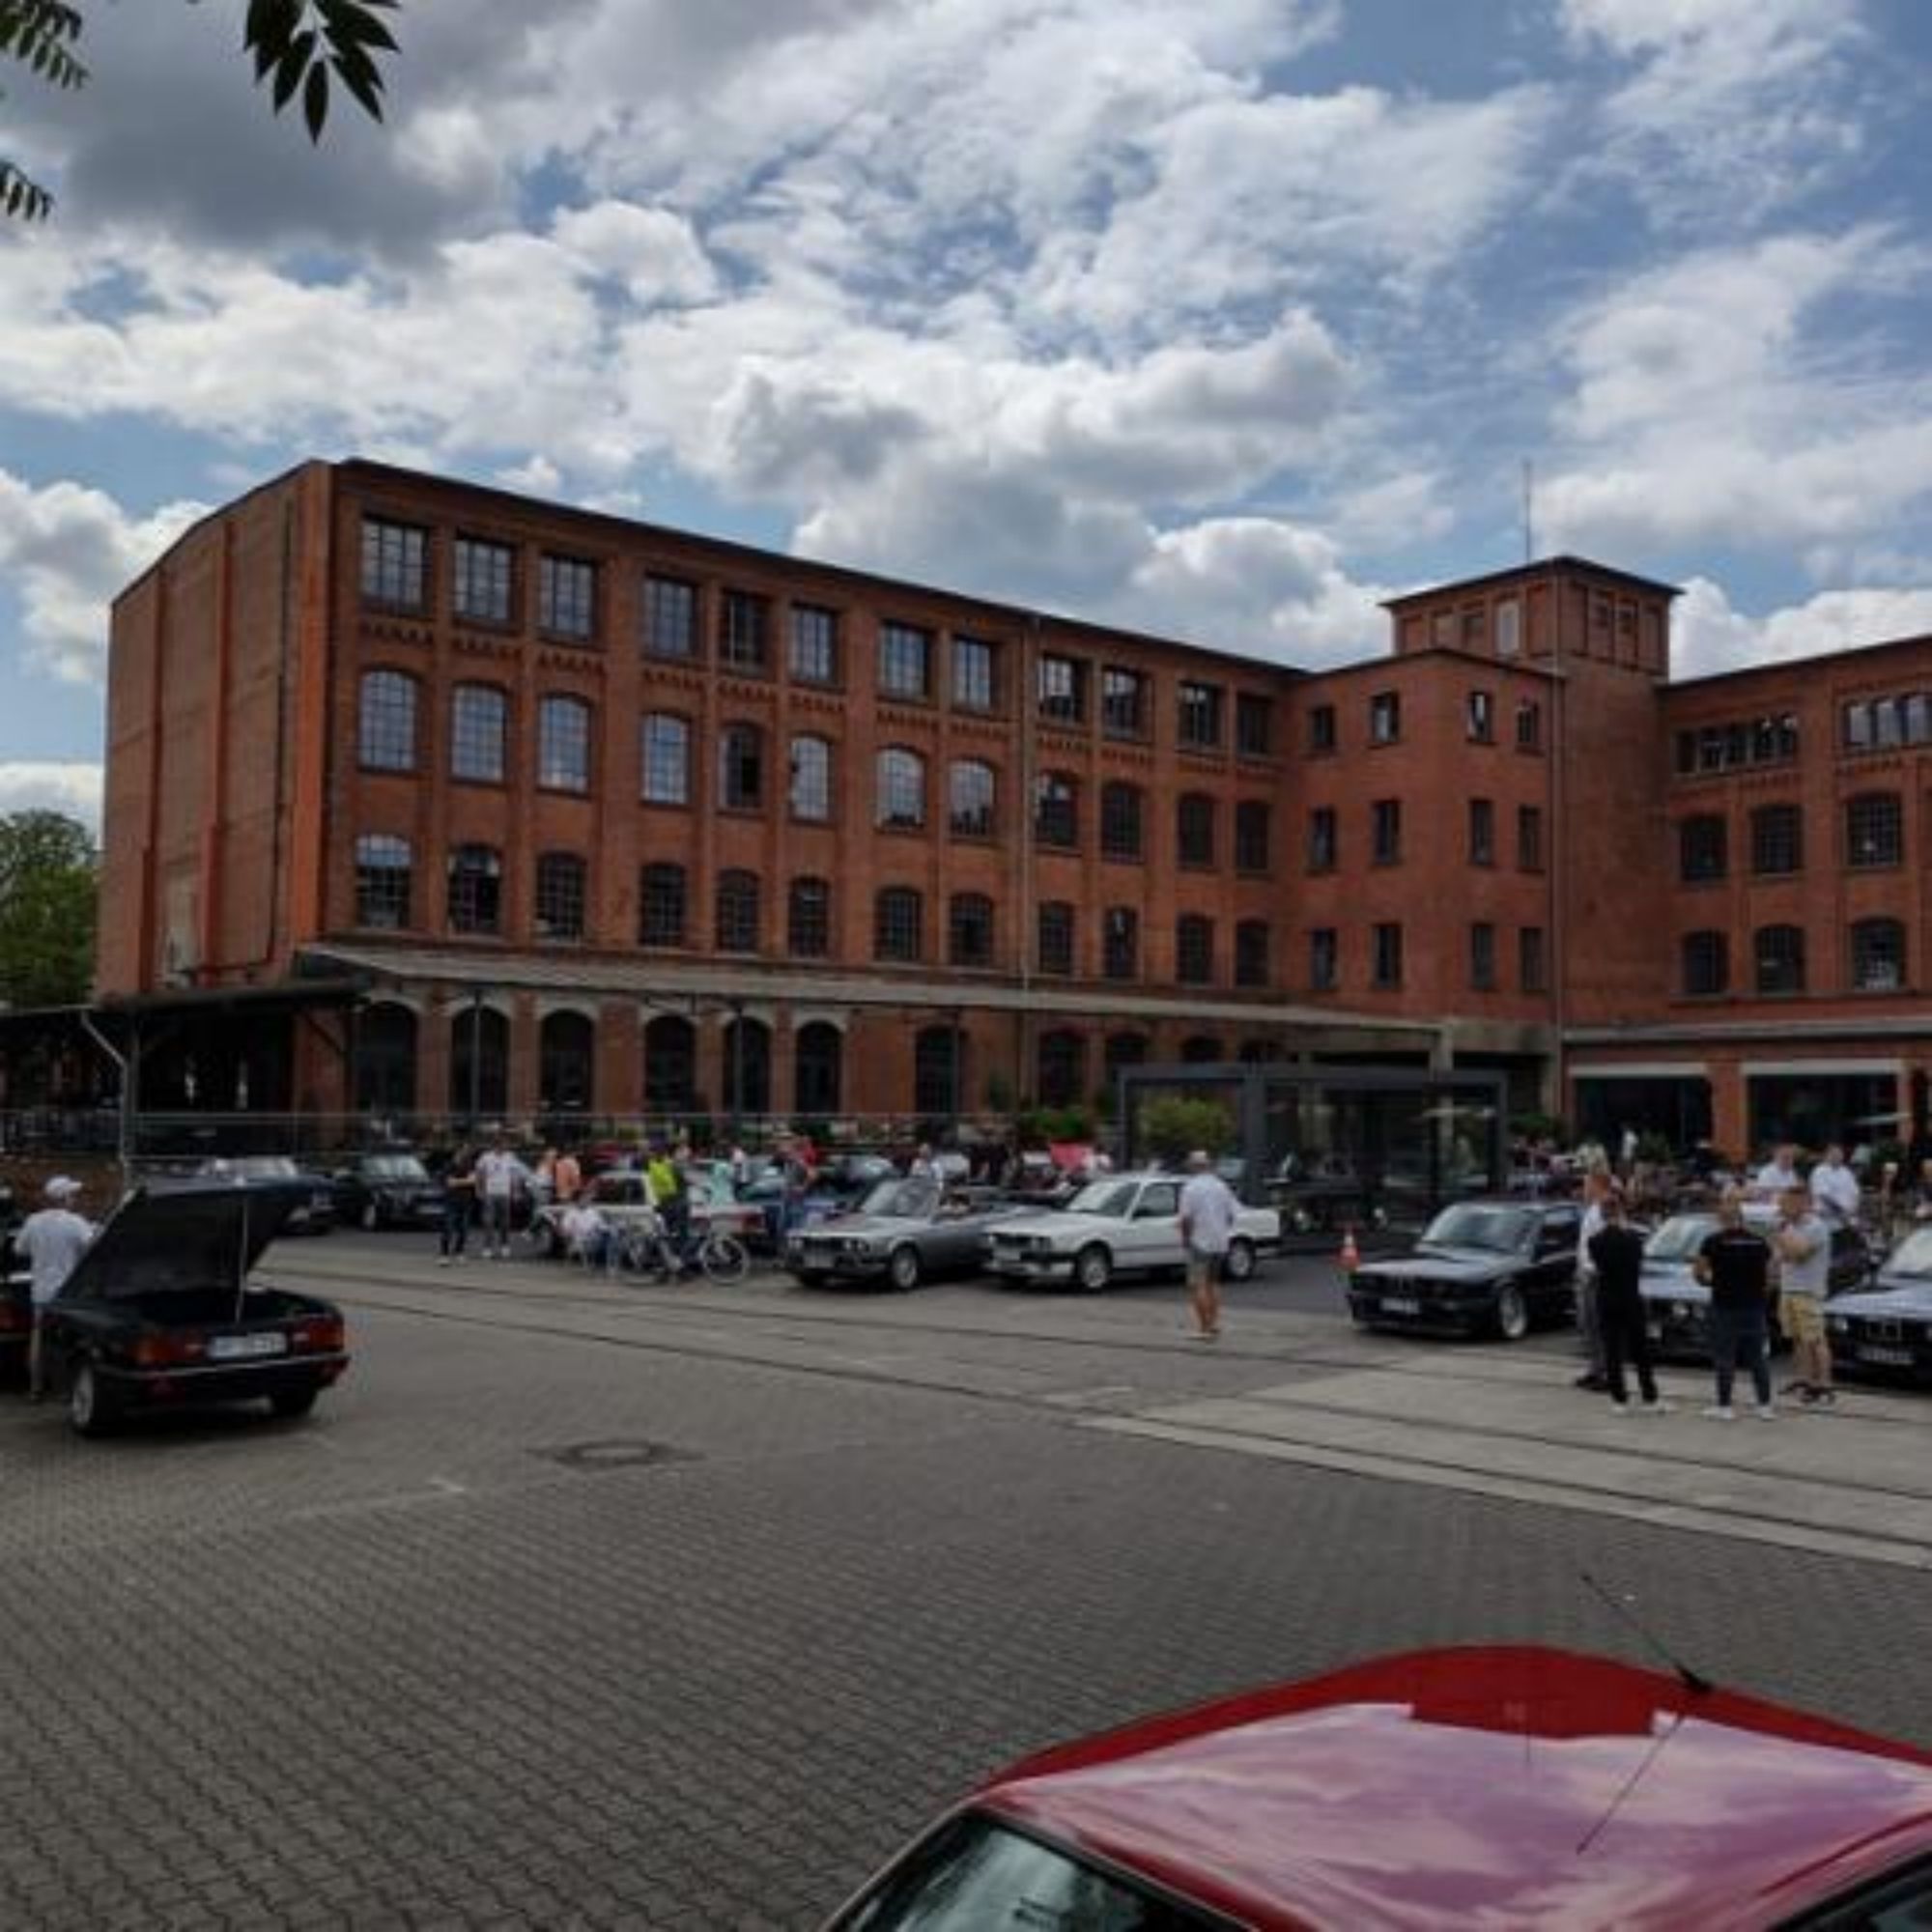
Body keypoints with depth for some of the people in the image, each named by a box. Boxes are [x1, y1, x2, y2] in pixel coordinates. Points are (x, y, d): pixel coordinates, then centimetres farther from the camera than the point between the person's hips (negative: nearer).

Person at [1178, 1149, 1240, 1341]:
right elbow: (1231, 1214, 9)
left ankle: (1205, 1327, -8)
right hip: (1220, 1243, 6)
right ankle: (1214, 1324, 18)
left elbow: (1186, 1218, -16)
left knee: (1197, 1285, -2)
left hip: (1200, 1244, -6)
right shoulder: (1222, 1186, 8)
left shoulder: (1190, 1188, -11)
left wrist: (1185, 1237, -2)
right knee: (1213, 1283, 18)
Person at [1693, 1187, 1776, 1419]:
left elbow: (1698, 1272, -5)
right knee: (1758, 1357, 10)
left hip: (1725, 1306, -4)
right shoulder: (1760, 1242, 4)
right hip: (1755, 1307, 4)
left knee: (1724, 1358, 2)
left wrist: (1710, 1279, 15)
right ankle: (1765, 1406, 11)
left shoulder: (1714, 1242, -9)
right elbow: (1768, 1278, 10)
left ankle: (1724, 1406, 5)